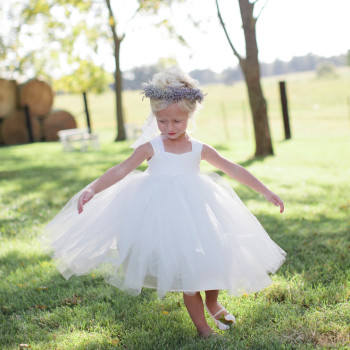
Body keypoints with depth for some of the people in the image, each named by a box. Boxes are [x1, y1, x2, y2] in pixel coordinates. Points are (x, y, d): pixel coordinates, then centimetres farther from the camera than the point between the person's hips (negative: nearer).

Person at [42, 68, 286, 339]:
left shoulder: (200, 149, 3)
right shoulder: (151, 148, -3)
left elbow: (232, 169, 7)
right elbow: (121, 171, -10)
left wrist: (265, 191, 9)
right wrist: (92, 189, -25)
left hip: (195, 211, 3)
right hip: (163, 215, -2)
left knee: (215, 258, 4)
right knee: (185, 268, -1)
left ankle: (212, 301, 37)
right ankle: (201, 326, 16)